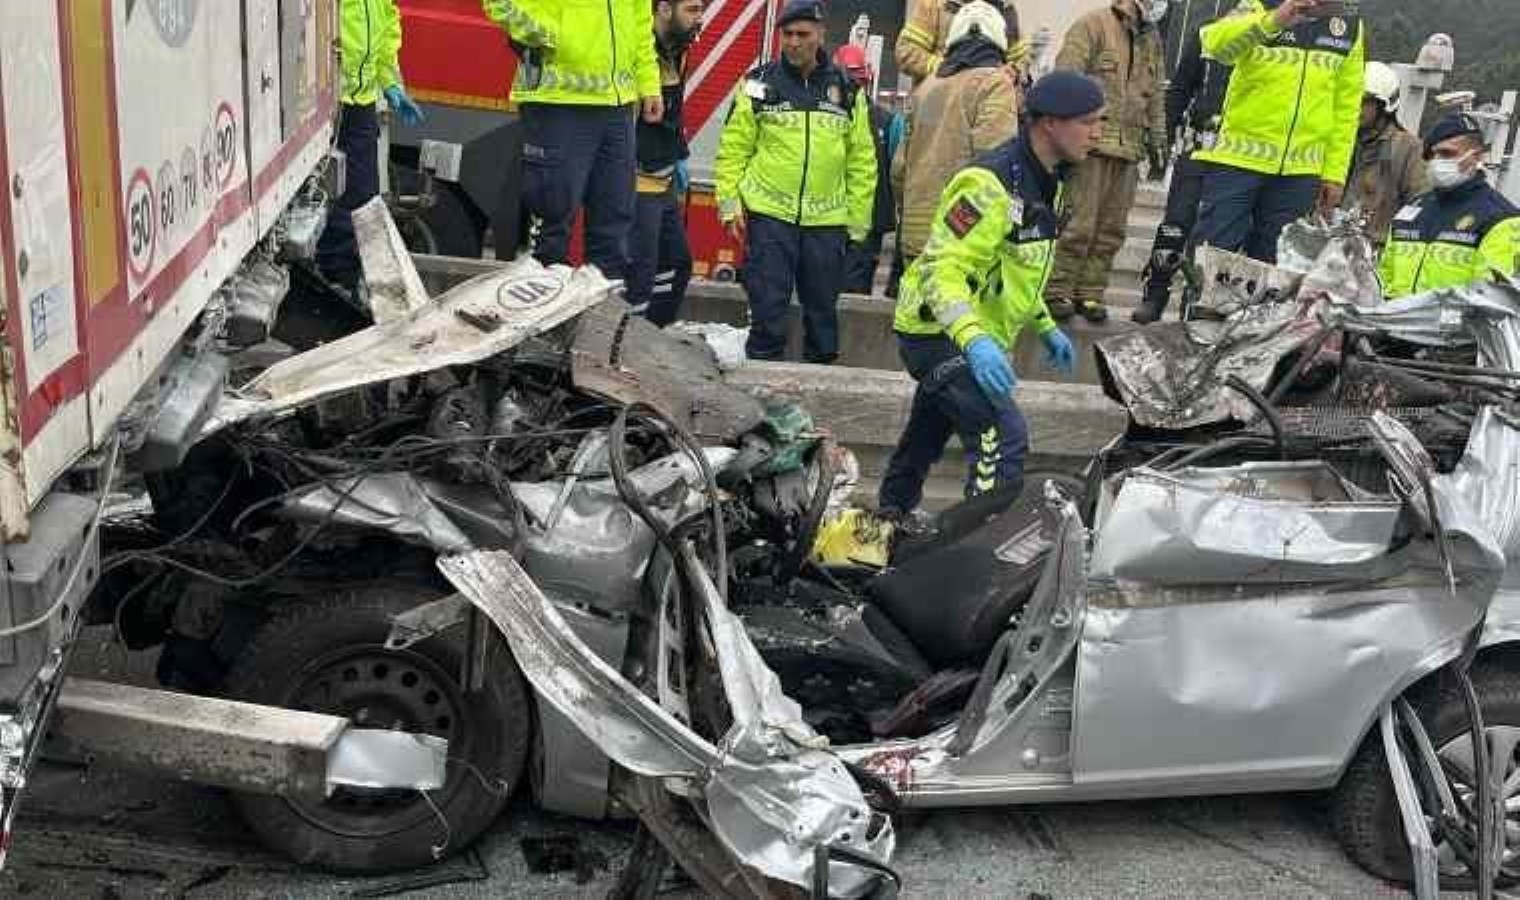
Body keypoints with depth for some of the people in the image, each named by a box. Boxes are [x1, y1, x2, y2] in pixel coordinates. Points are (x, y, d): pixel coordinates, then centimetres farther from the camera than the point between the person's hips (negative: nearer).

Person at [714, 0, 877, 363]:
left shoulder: (846, 91, 7)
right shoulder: (760, 83, 1)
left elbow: (862, 160, 9)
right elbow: (733, 148, 2)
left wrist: (859, 220, 6)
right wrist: (729, 203, -5)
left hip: (827, 221, 2)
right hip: (769, 215, -2)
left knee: (822, 310, 11)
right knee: (768, 310, -1)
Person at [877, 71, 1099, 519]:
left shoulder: (1046, 181, 8)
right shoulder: (993, 182, -24)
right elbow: (942, 267, -29)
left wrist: (1045, 326, 20)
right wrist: (973, 339, -42)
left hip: (980, 336, 10)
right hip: (941, 334, -10)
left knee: (926, 436, 23)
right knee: (1002, 439, -21)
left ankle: (890, 521, 41)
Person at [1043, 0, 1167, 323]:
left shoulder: (1152, 40, 18)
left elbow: (1155, 96, 25)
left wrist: (1157, 140, 21)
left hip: (1129, 150, 6)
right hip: (1092, 143, -6)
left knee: (1111, 229, 5)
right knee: (1079, 224, -7)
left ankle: (1089, 292, 13)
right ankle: (1057, 292, 2)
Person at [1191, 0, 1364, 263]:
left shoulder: (1350, 27, 10)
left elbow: (1346, 108, 11)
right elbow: (1215, 44, -23)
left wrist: (1335, 173, 6)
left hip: (1299, 172, 3)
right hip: (1238, 157, -3)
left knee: (1269, 263, 7)